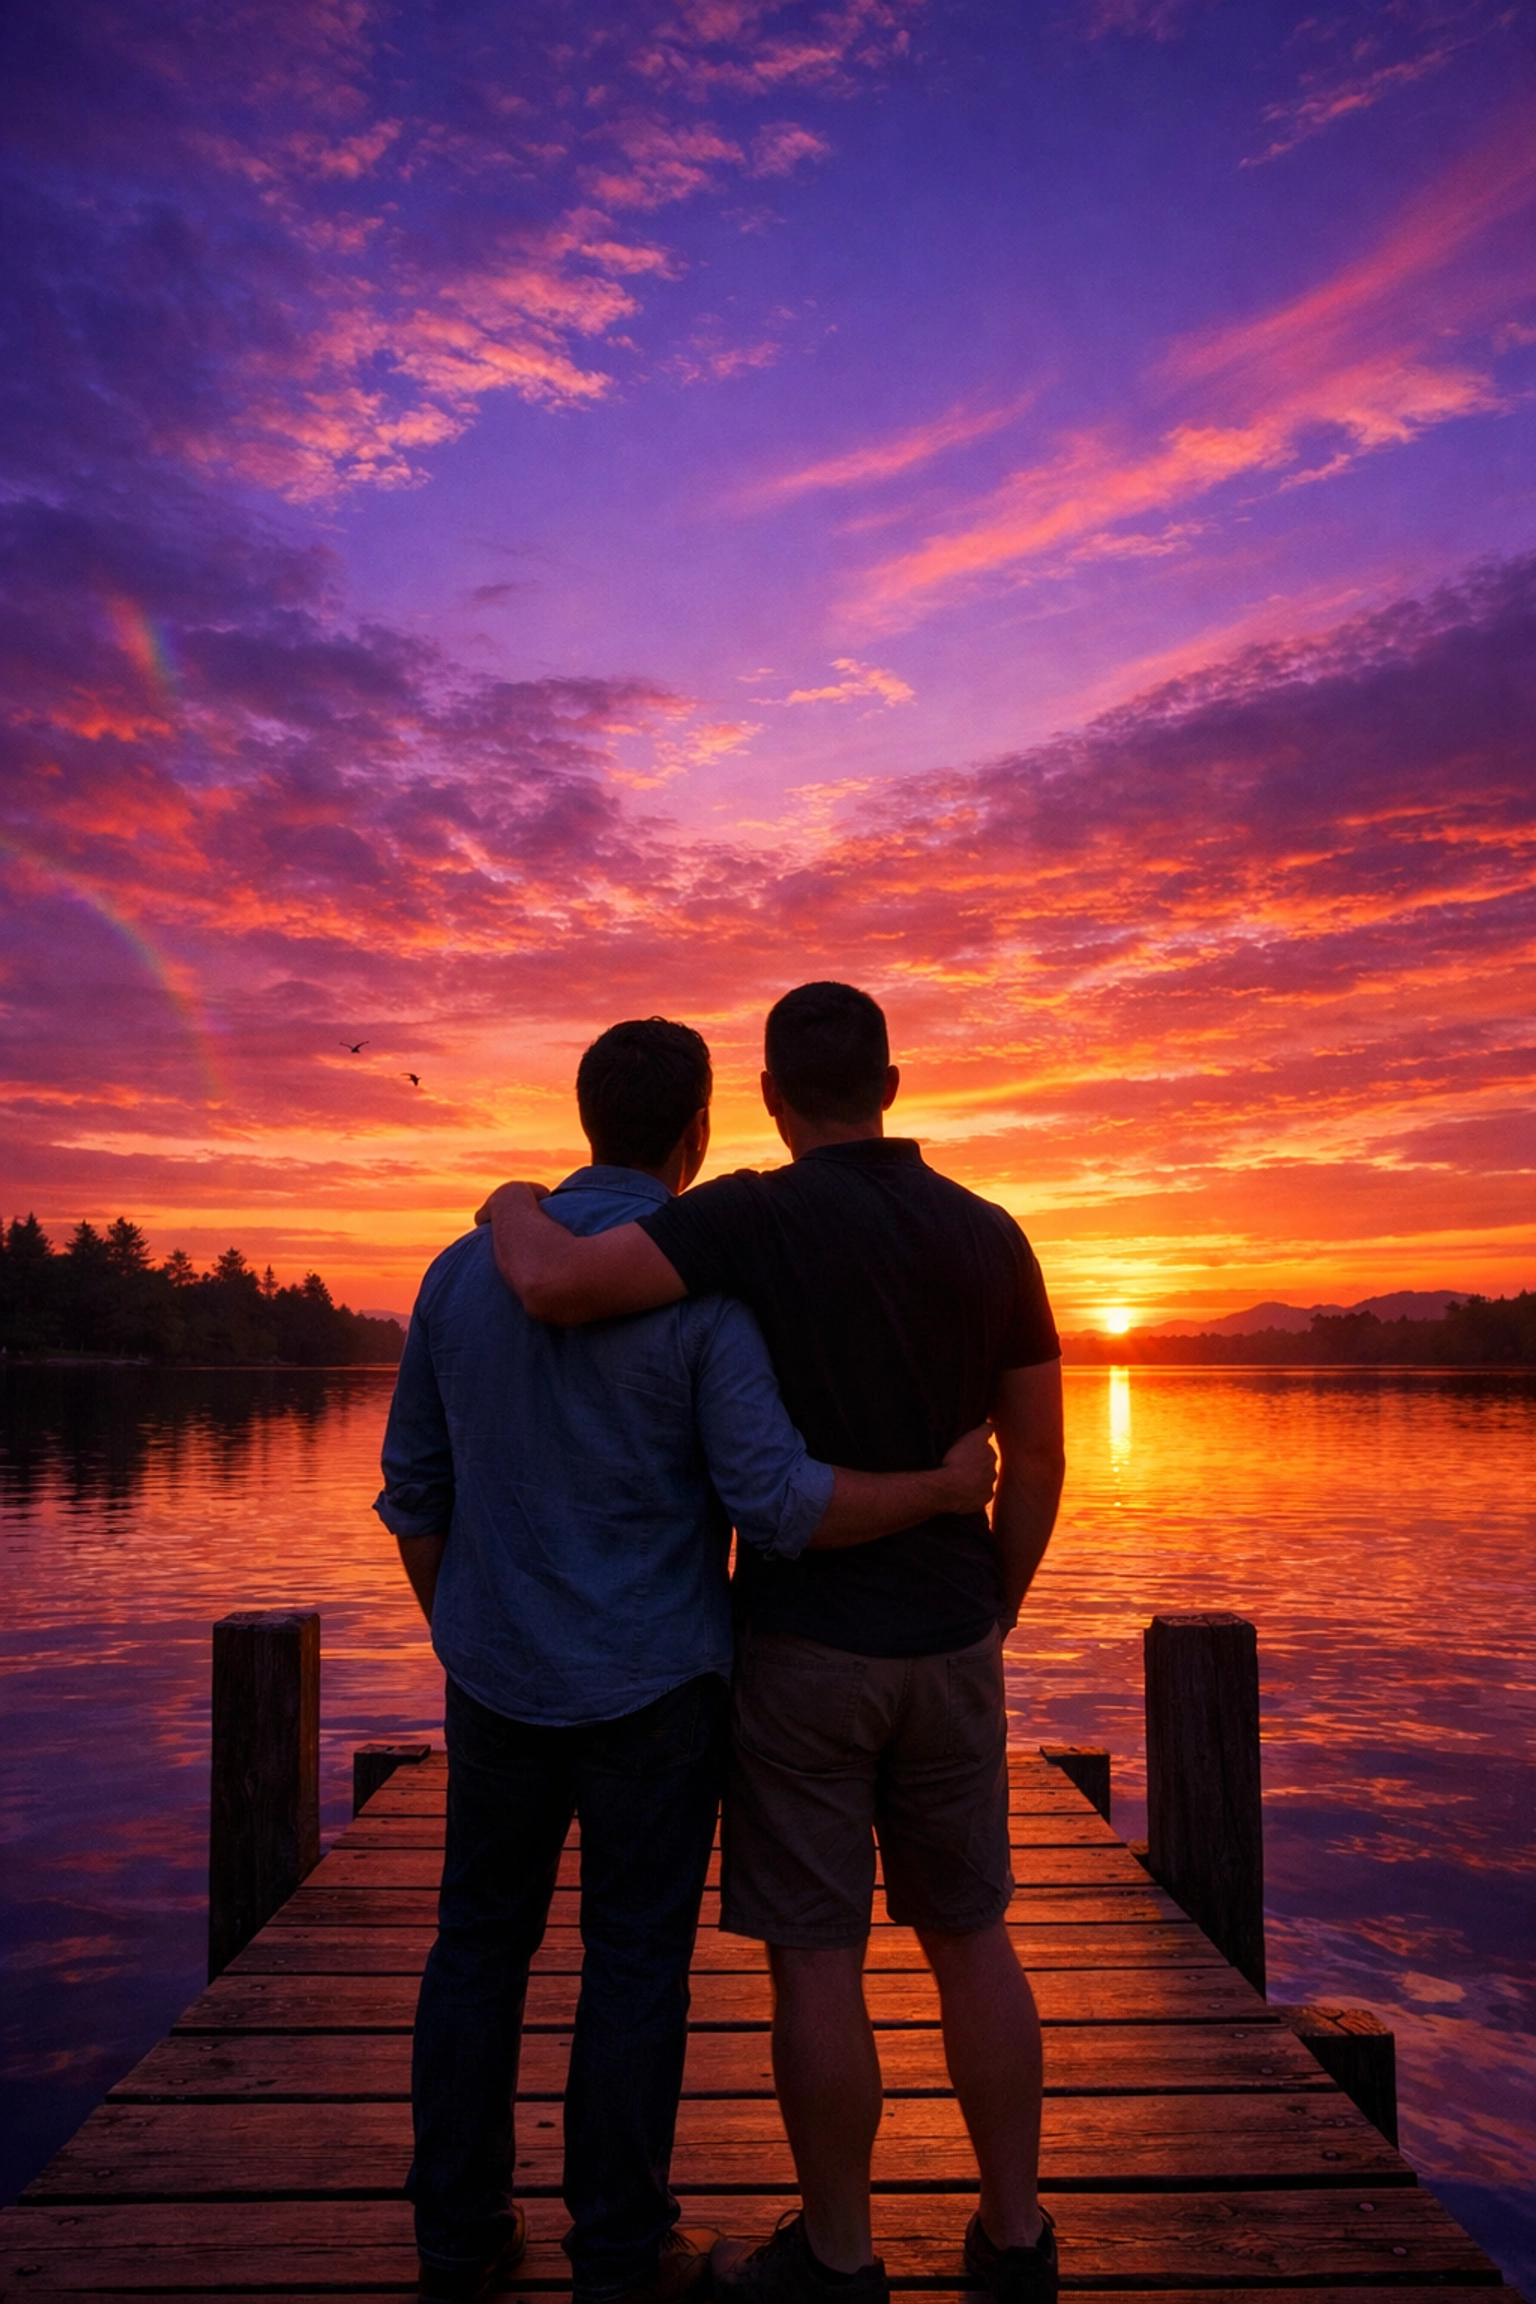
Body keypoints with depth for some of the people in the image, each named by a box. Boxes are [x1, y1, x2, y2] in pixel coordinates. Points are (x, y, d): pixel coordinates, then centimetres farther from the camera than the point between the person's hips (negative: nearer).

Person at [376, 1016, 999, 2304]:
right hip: (649, 1682, -4)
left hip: (500, 1675, 4)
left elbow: (415, 1490, 4)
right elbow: (778, 1510, -23)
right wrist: (945, 1489, -9)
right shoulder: (707, 1288, -16)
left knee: (481, 1943, 19)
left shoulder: (466, 1267, -2)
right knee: (634, 1961, 11)